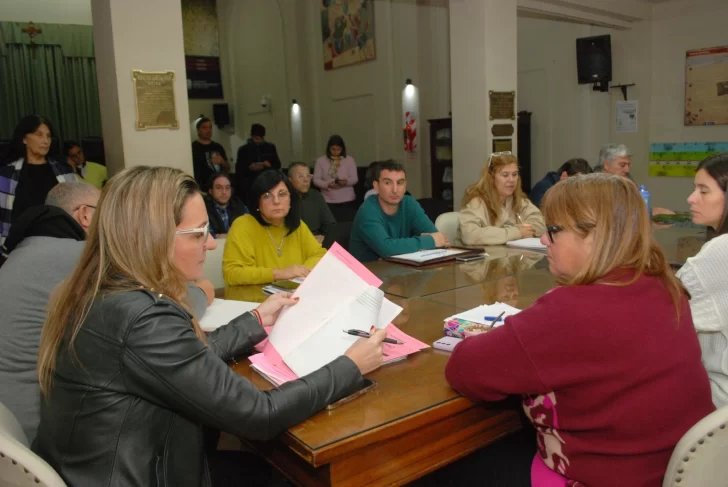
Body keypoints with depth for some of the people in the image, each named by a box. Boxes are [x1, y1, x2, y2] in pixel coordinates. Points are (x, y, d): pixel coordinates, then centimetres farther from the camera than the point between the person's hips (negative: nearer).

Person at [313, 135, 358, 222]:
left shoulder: (350, 160, 5)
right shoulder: (320, 160, 4)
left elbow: (355, 179, 2)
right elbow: (316, 180, 2)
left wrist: (346, 181, -21)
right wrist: (328, 184, -17)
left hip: (347, 201, 0)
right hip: (328, 202, 0)